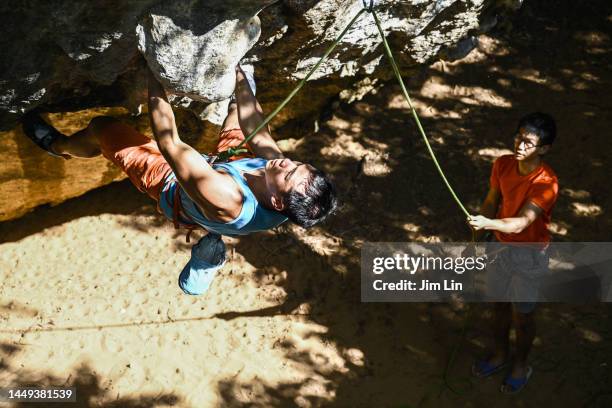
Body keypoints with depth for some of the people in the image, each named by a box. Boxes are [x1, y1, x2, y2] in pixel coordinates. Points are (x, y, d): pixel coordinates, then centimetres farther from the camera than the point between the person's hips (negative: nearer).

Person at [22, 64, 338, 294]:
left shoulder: (227, 200, -52)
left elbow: (169, 143, -48)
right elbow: (256, 129, -18)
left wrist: (154, 76, -43)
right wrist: (237, 71, -13)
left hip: (174, 187, -4)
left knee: (100, 128, 9)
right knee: (241, 110, 13)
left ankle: (57, 145, 40)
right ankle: (238, 83, 48)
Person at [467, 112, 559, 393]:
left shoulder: (546, 183, -30)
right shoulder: (503, 164, -11)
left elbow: (521, 223, -40)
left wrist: (487, 223, -57)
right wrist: (477, 241, 7)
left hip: (529, 255, -5)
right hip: (501, 247, 5)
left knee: (522, 315, 14)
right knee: (499, 306, 23)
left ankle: (521, 365, 40)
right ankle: (500, 355, 48)